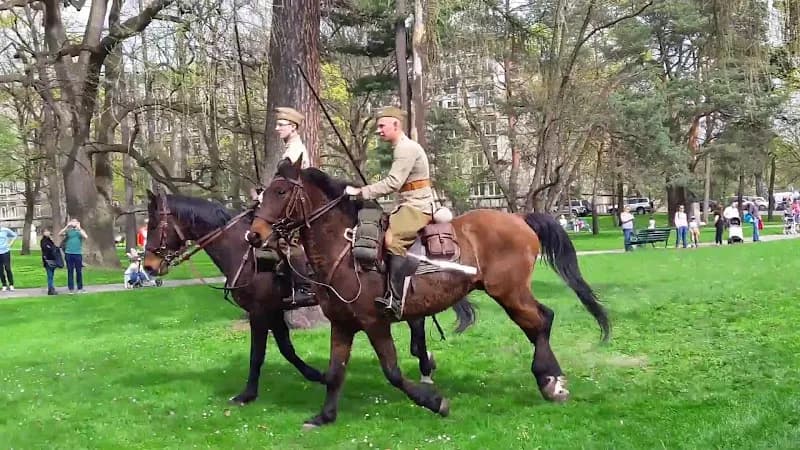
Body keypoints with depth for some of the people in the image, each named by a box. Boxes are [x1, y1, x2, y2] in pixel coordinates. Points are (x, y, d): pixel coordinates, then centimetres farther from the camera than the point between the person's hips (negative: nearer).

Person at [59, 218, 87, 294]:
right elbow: (59, 234, -7)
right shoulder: (68, 231, 8)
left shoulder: (80, 231, 8)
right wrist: (67, 226, -13)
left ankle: (80, 288, 12)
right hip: (69, 253, 0)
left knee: (79, 271, 3)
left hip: (78, 253, 0)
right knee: (70, 271, 2)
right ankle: (71, 288, 6)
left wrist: (79, 228, -13)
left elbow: (85, 237, -11)